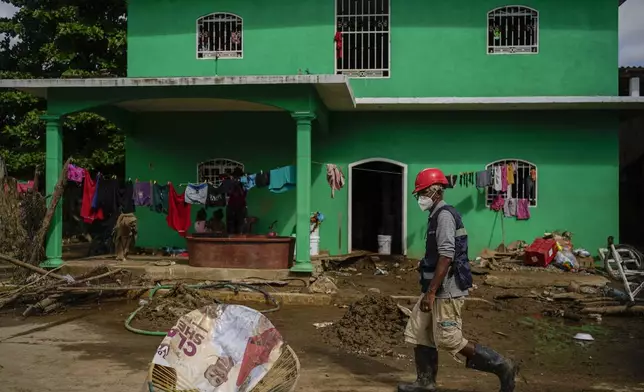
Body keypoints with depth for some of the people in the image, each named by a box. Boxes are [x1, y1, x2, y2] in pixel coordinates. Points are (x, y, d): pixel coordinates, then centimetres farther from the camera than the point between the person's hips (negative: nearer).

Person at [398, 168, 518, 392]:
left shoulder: (444, 215, -16)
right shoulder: (437, 215, 16)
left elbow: (446, 257, -24)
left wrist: (430, 292, -25)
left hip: (447, 290, -10)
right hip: (439, 289, 10)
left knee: (448, 340, -6)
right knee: (417, 332, 11)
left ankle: (502, 367, 4)